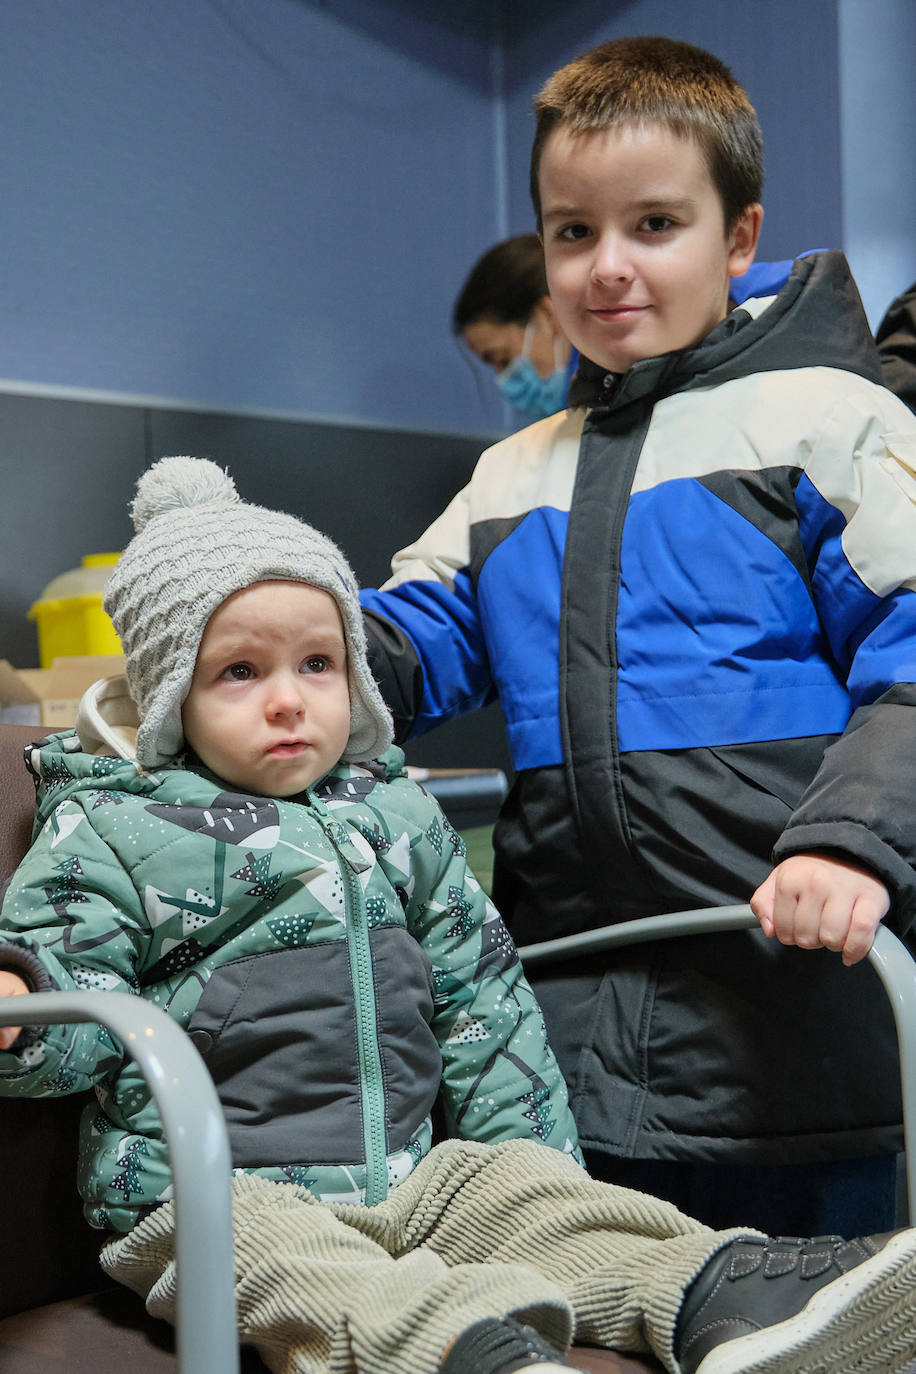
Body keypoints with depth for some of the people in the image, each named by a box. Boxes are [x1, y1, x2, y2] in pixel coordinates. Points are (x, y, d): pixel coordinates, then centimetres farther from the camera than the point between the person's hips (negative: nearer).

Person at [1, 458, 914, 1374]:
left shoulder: (395, 814, 13)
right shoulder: (109, 830, -2)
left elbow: (480, 999, 18)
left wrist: (528, 1157, 14)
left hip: (410, 1178, 6)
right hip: (212, 1198, -6)